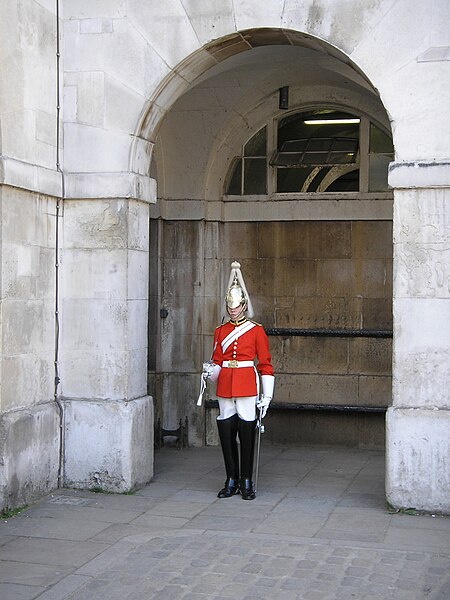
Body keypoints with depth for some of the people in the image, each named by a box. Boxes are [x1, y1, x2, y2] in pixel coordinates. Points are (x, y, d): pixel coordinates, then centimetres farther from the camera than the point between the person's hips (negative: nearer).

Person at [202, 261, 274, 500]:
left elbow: (265, 364, 1)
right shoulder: (220, 331, 10)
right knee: (226, 434, 4)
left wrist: (266, 395, -4)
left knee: (246, 434, -1)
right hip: (225, 388, 3)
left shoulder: (256, 331, 1)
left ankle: (246, 482, 9)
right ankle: (232, 481, 16)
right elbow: (217, 361, 12)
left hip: (247, 388, -3)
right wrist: (211, 370, -11)